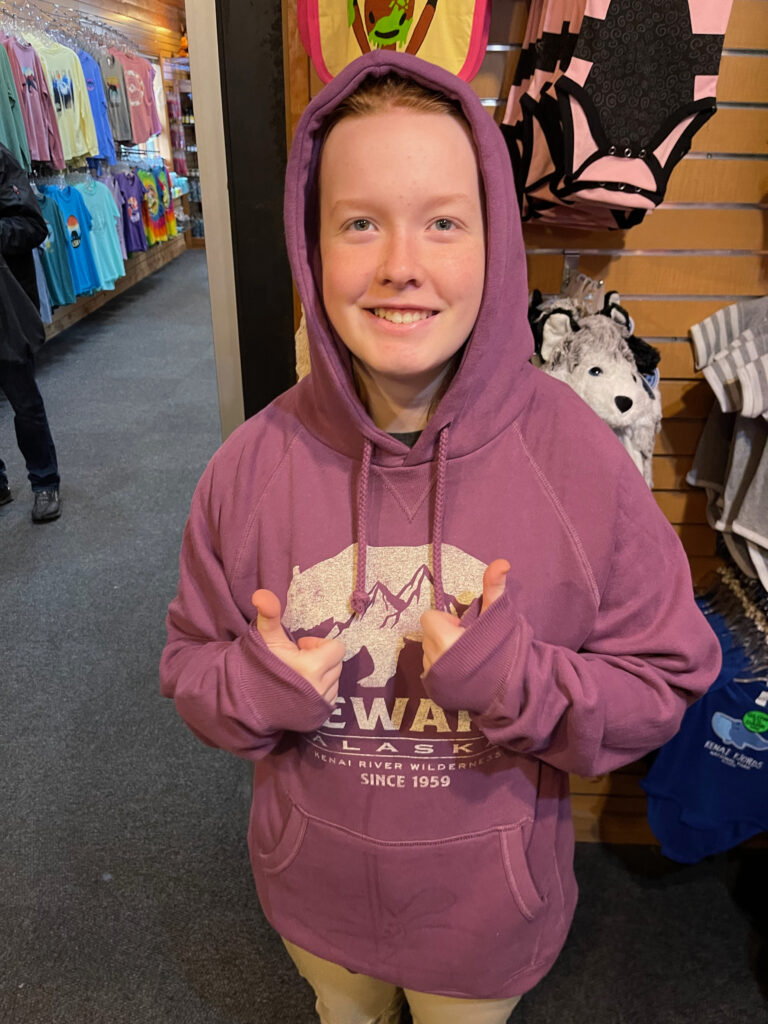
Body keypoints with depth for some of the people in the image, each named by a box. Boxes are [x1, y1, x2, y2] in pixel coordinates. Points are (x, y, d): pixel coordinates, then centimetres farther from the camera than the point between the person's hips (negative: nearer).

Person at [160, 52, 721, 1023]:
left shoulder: (581, 458, -23)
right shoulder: (254, 463, -19)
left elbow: (663, 685, -14)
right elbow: (189, 664, -6)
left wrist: (512, 677, -31)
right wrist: (260, 683, -27)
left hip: (490, 907, -1)